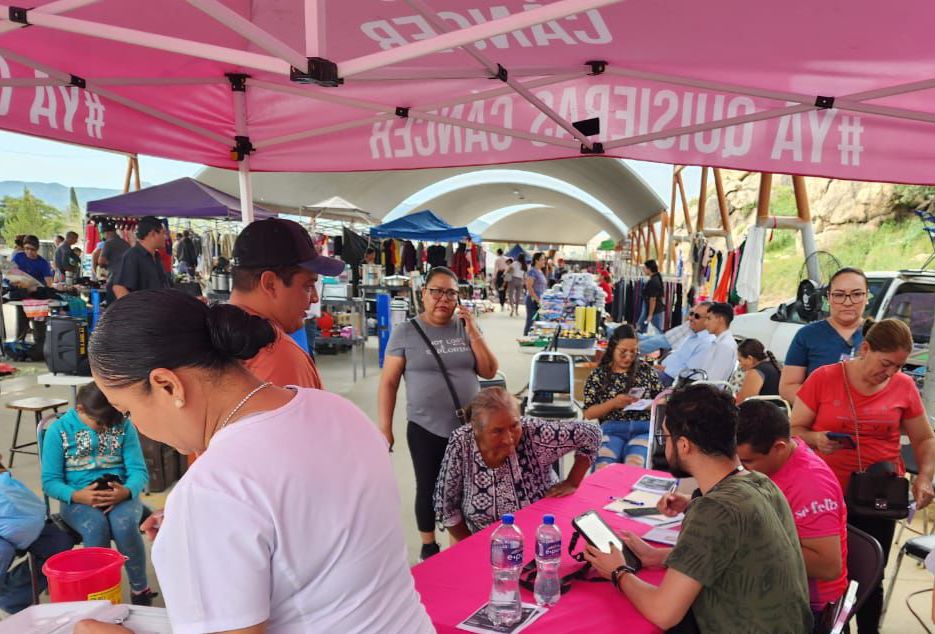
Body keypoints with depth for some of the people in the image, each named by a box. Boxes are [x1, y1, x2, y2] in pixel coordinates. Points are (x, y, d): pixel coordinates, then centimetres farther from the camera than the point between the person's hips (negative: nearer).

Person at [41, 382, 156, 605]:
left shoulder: (123, 426, 1)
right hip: (78, 499, 0)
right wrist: (77, 496, -22)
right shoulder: (58, 431, 0)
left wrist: (126, 491, -25)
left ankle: (140, 589, -15)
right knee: (96, 527, -35)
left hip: (120, 495, 0)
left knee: (124, 525, -34)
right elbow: (50, 481, -2)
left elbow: (139, 470, -2)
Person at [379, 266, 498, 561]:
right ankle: (428, 547, 34)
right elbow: (388, 382, -3)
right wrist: (385, 428, -5)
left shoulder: (467, 327, 3)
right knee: (428, 489, 12)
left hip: (468, 427, 2)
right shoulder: (405, 332, -5)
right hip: (425, 429, -2)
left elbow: (490, 372, 0)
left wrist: (473, 332, -9)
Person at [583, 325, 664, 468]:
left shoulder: (645, 370, 16)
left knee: (634, 465, -33)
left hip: (643, 429, 1)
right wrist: (613, 403, -8)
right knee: (603, 467, -33)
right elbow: (588, 413, 7)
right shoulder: (599, 375, 11)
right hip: (611, 429, -1)